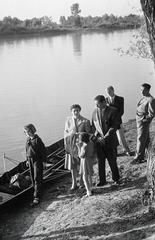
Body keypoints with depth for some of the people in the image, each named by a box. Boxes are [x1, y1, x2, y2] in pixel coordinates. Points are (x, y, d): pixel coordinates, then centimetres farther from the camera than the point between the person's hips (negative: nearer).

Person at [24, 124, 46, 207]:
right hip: (30, 160, 7)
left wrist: (43, 160, -10)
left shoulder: (37, 140, -15)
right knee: (33, 178, 12)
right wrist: (27, 159, 17)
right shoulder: (28, 139, 6)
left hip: (37, 160, -7)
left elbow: (43, 150, -11)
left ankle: (37, 197, -6)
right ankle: (38, 193, 28)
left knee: (37, 179, -6)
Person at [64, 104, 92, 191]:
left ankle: (82, 182, 27)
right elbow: (65, 132, 8)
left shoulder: (85, 121, -8)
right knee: (72, 165, 6)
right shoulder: (68, 120, 1)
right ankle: (74, 183, 17)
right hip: (71, 145, 2)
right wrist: (66, 144, -2)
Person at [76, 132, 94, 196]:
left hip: (85, 161, -9)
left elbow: (81, 156, -18)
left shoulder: (84, 147, -29)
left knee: (85, 177, 1)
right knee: (89, 176, 21)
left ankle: (89, 192, 3)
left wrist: (79, 147, -18)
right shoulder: (91, 142, -6)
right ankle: (90, 189, 33)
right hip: (90, 160, 9)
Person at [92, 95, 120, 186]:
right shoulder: (95, 111, 2)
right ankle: (102, 180, 23)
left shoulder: (113, 111, -11)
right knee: (101, 162, 9)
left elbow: (114, 127, -13)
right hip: (99, 141, 3)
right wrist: (97, 136, -8)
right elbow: (94, 126, 8)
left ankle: (116, 179, 28)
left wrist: (105, 138, -18)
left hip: (110, 140, -3)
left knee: (112, 161, 8)